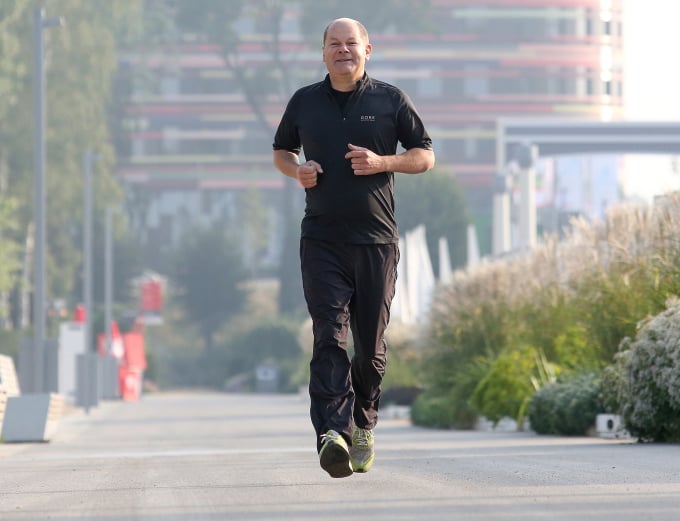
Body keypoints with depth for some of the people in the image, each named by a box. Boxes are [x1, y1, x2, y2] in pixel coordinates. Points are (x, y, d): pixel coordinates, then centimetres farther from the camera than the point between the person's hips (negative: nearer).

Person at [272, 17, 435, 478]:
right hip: (321, 238, 0)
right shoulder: (304, 102, 11)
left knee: (371, 343, 6)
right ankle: (333, 431, -26)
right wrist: (297, 170, 1)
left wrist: (382, 162, -10)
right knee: (329, 334, -15)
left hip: (376, 238, 0)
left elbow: (425, 156, 8)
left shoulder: (390, 100, 6)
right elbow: (282, 151, 24)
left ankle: (364, 423, 28)